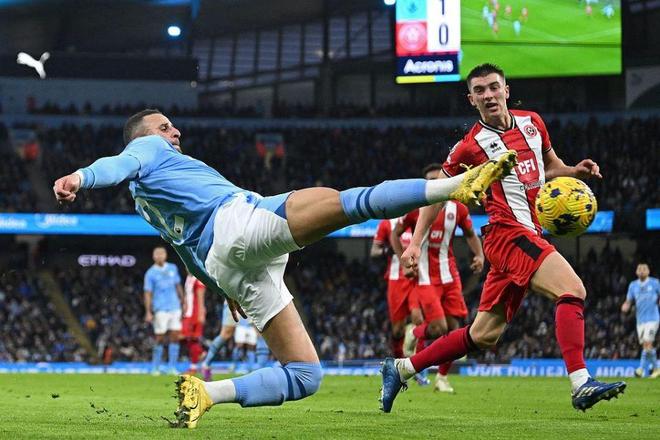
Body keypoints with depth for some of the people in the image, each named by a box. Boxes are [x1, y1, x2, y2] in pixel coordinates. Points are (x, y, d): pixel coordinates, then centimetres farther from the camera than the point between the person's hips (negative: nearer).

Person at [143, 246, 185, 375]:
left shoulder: (172, 268, 11)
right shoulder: (150, 273, -1)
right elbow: (148, 294, -4)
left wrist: (183, 302, 15)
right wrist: (148, 312, -10)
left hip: (175, 307, 4)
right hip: (160, 309, -4)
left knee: (175, 337, -1)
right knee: (160, 338, -5)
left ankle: (172, 367, 4)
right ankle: (155, 367, 5)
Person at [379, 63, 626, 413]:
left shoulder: (531, 122, 12)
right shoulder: (471, 146, -4)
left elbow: (550, 166, 27)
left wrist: (576, 171, 5)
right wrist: (415, 242, -3)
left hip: (529, 236, 7)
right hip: (508, 233, -7)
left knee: (482, 336, 9)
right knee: (572, 290, -26)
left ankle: (401, 369, 19)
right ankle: (581, 384, -34)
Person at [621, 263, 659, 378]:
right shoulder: (633, 285, 8)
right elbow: (628, 301, 10)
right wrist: (625, 307, -11)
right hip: (640, 320, 4)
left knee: (647, 343, -17)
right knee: (645, 346, 6)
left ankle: (642, 368, -13)